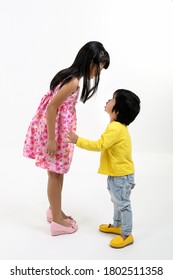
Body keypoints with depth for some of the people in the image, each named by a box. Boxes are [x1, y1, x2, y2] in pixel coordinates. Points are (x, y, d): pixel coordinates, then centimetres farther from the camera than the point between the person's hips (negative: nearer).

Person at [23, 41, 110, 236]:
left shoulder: (70, 75, 7)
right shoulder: (73, 82, -23)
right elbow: (51, 108, -25)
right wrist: (51, 139, -21)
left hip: (59, 128, 9)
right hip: (55, 129, -9)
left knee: (58, 172, 19)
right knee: (55, 174, 3)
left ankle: (55, 210, 36)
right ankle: (57, 221, 20)